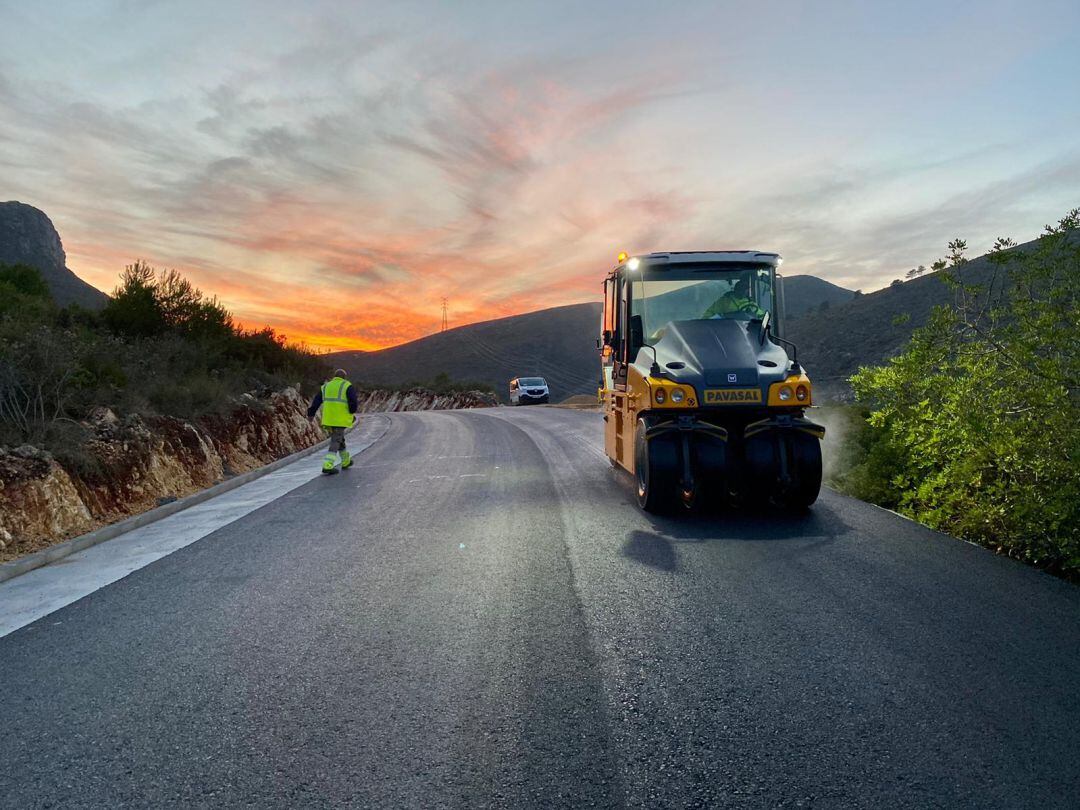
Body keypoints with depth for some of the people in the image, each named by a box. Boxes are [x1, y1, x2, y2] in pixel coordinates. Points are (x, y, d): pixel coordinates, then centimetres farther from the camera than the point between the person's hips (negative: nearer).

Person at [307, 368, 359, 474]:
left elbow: (316, 401, 9)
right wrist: (352, 411, 6)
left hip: (328, 419, 6)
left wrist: (311, 414, 9)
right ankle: (327, 466, -17)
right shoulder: (347, 386, -1)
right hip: (341, 419, -6)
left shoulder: (326, 386, 15)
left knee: (339, 438, 22)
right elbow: (353, 402, -11)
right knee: (335, 442, -6)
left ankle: (345, 462, 34)